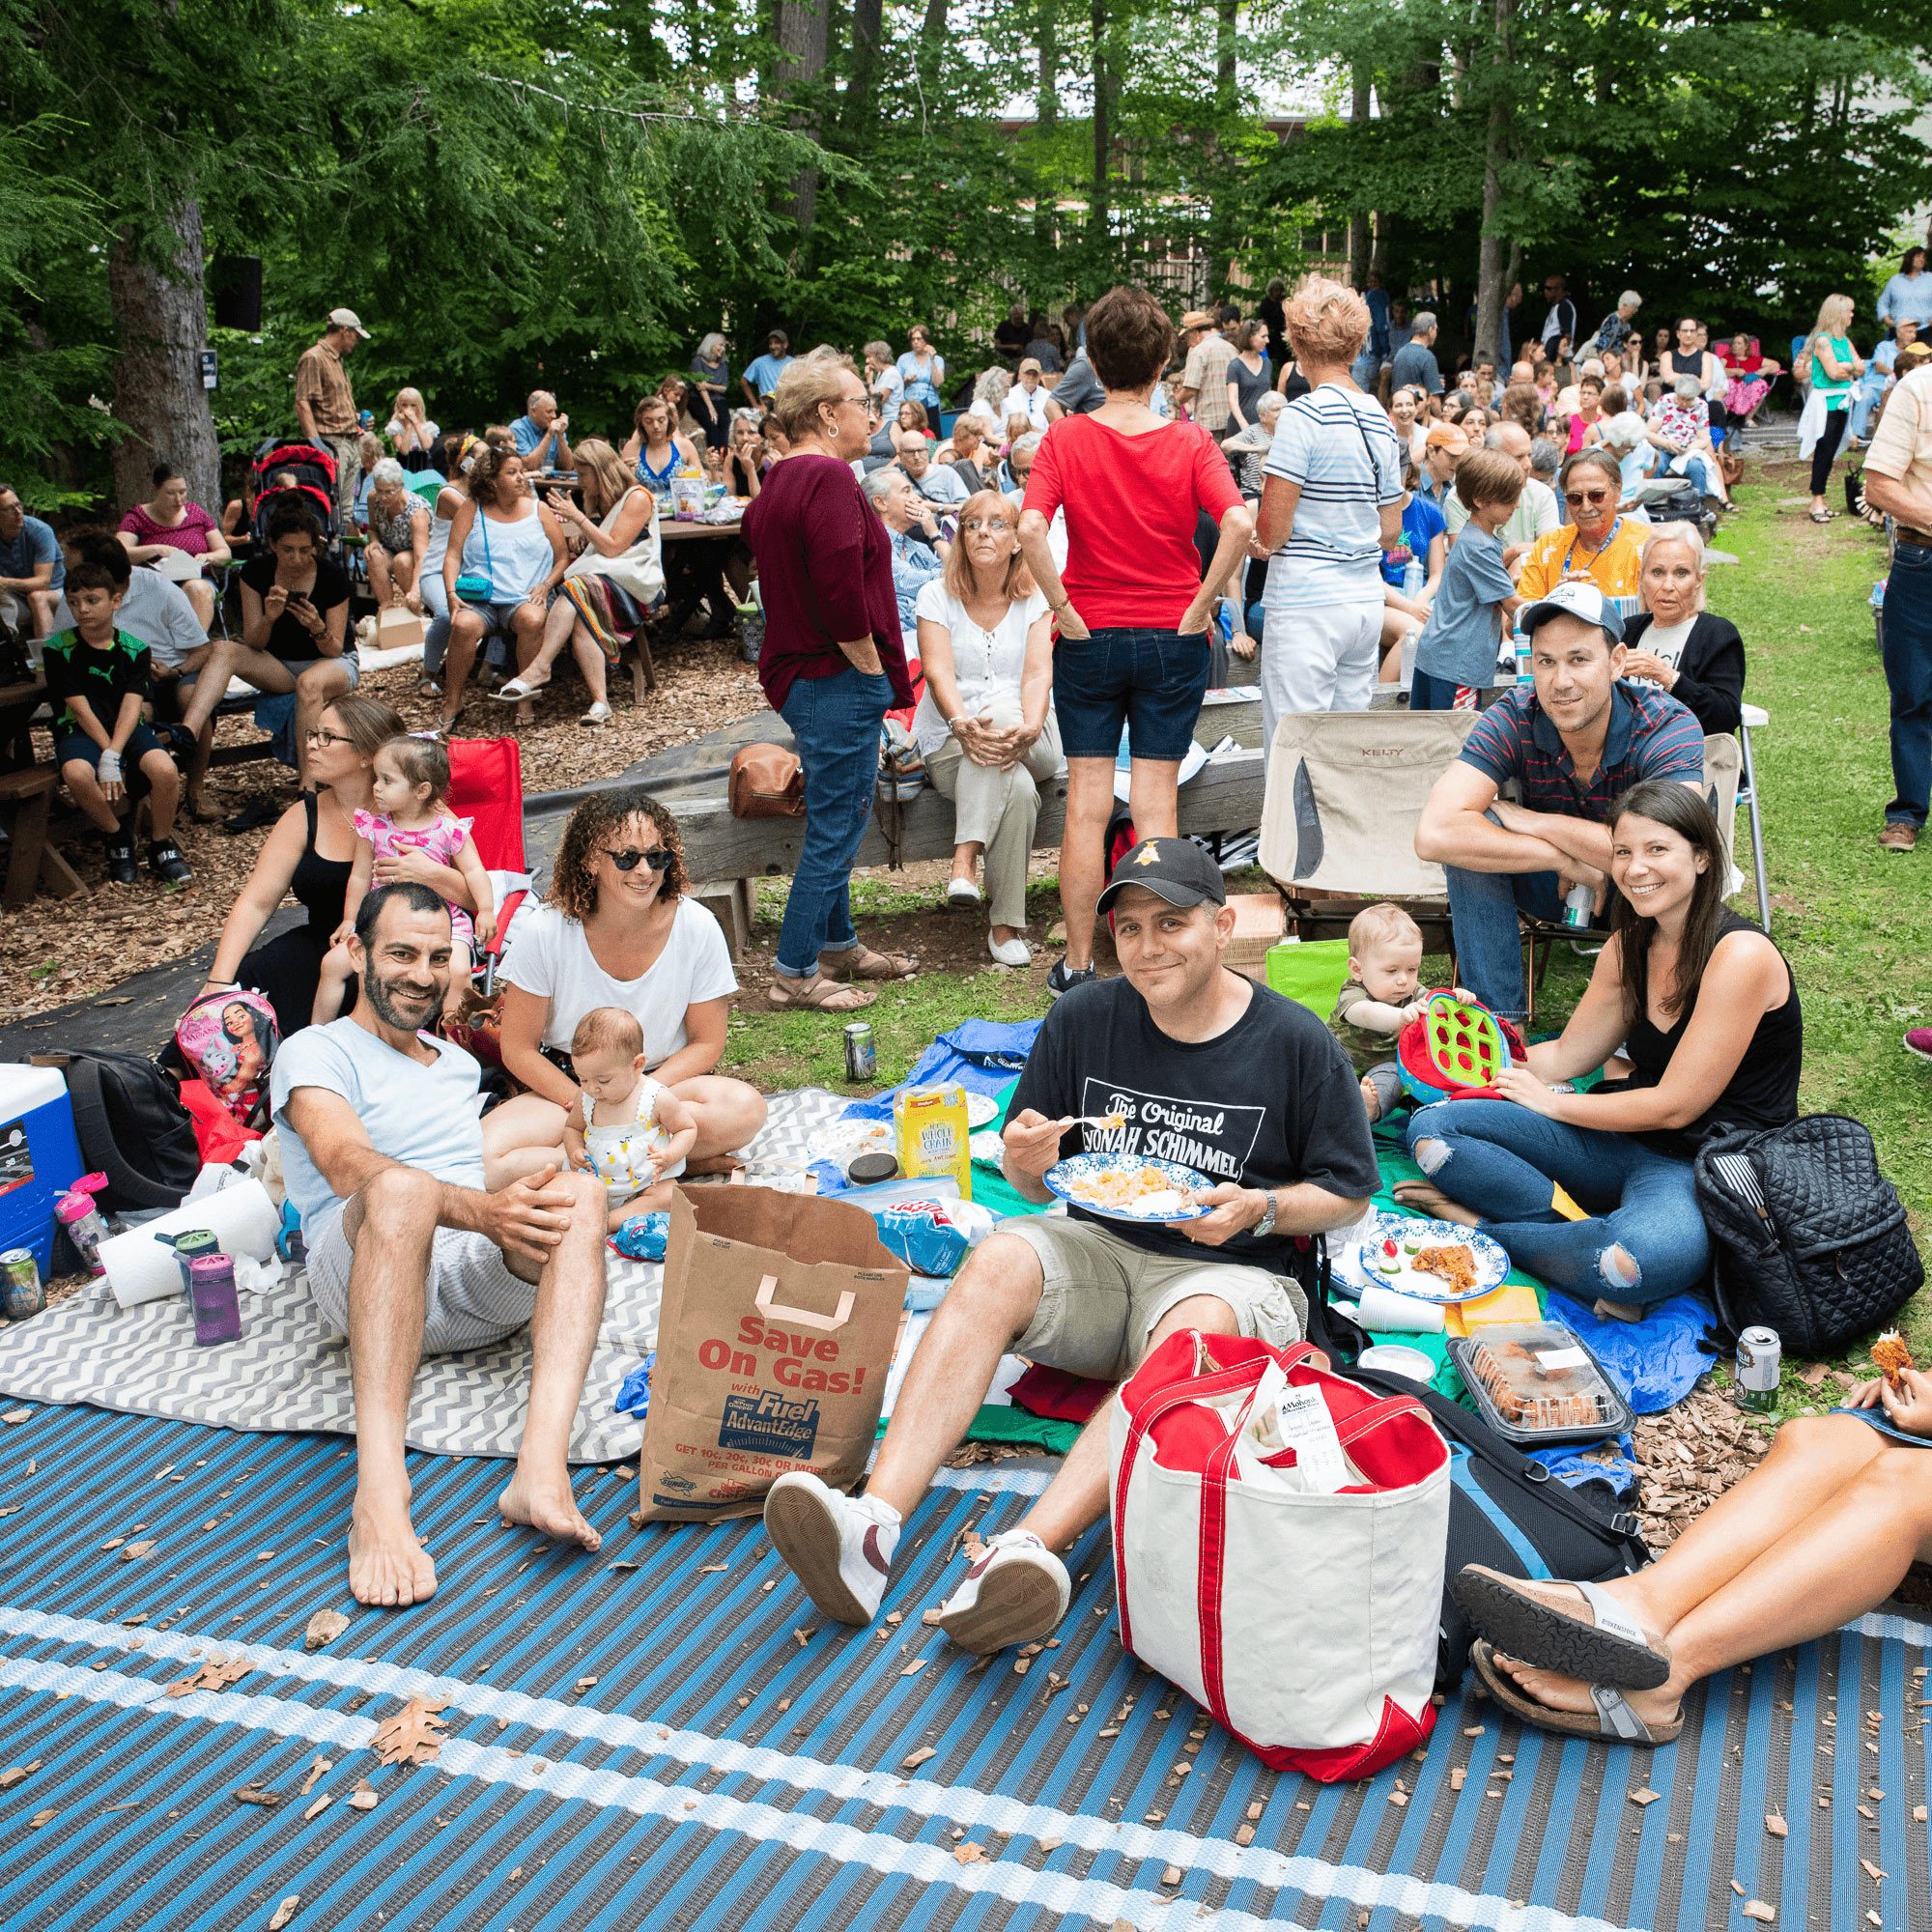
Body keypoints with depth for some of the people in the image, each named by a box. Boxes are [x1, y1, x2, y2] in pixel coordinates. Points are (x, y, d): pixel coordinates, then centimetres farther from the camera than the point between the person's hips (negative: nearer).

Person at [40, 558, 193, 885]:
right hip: (81, 732, -1)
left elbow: (131, 706, -8)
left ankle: (162, 845, -3)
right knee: (77, 773, -36)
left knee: (165, 770, -30)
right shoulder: (58, 648, -1)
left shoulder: (134, 648, 2)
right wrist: (108, 754, -16)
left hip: (128, 729, 1)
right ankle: (116, 837, -6)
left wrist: (113, 755, -22)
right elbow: (80, 708, -7)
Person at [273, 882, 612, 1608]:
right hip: (362, 1278, -5)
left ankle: (542, 1465, -47)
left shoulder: (459, 1065, 30)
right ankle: (379, 1493, -52)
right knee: (402, 1187, -39)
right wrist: (479, 1209, -29)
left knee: (578, 1191, -26)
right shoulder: (316, 1053, 8)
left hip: (478, 1282, 5)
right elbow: (350, 1167, -13)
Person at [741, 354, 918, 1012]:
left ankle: (839, 944, 32)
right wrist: (872, 667, -13)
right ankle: (795, 971, 3)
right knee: (836, 826, -3)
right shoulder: (829, 479, -17)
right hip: (837, 682, -11)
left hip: (797, 673, 11)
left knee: (835, 821, 20)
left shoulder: (775, 484, 16)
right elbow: (841, 592, -27)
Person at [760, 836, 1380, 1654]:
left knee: (1195, 1329, -38)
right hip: (1101, 1247, 3)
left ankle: (1024, 1548, -55)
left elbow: (1347, 1194, 4)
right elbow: (1035, 1184, 12)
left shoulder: (1297, 1043, -3)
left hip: (1234, 1271, -3)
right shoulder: (1083, 1019, 4)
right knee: (999, 1258, -28)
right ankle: (877, 1519, -42)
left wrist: (1259, 1210, -15)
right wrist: (1027, 1163, -13)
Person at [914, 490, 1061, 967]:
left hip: (1031, 743, 1)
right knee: (1017, 789, -35)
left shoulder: (1033, 598, 6)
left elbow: (1038, 673, -11)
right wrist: (963, 724, -36)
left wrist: (1028, 729, -34)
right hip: (950, 745, -1)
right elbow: (938, 672, -13)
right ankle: (1005, 926, -30)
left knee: (1002, 713, -37)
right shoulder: (937, 595, 2)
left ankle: (965, 861, -38)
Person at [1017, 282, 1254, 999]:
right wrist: (1199, 606, -10)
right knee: (1156, 801, 7)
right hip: (1172, 641, 0)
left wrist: (1065, 612, -11)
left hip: (1090, 639, 0)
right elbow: (1239, 522, -19)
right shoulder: (1190, 441, -4)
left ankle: (1077, 964, 13)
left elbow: (1030, 529, -19)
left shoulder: (1066, 438, -5)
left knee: (1086, 804, 7)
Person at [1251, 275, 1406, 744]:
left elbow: (1271, 532, -14)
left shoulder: (1305, 414, -11)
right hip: (1366, 602, 7)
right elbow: (1390, 532, 14)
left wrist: (1261, 541, 7)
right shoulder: (1380, 420, 9)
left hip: (1305, 604, -7)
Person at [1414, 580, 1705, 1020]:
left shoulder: (1669, 727, -27)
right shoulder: (1512, 720, -23)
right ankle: (1497, 1016, -18)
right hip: (1550, 884, 2)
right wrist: (1563, 860, -37)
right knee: (1471, 829, -27)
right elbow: (1434, 835, -37)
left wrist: (1533, 821, -35)